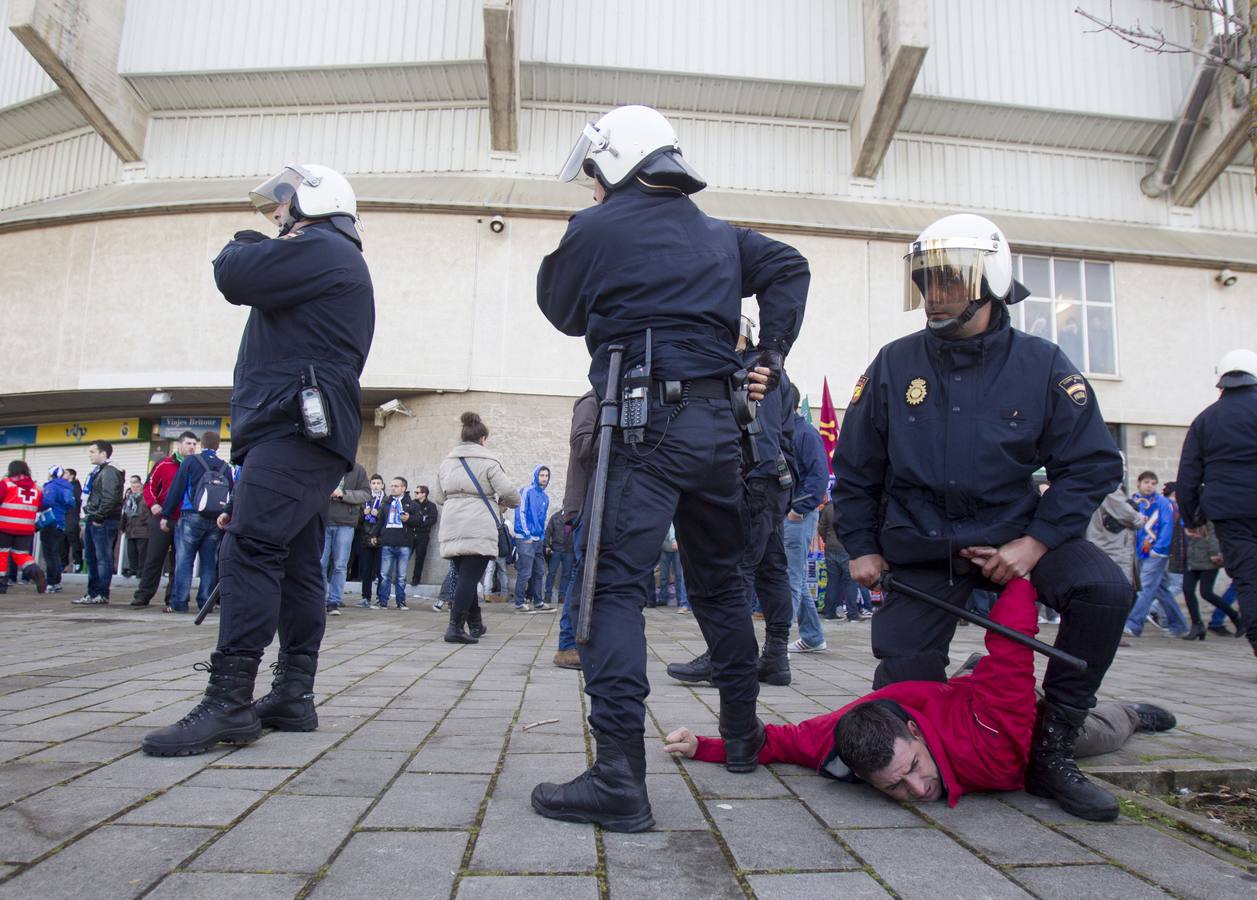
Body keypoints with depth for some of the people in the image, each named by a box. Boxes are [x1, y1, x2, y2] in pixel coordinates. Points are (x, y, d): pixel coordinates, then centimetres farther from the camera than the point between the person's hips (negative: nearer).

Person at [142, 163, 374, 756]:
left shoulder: (321, 248, -3)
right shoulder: (339, 265, 30)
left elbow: (235, 276, -9)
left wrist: (243, 246, 11)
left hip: (296, 428, -11)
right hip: (305, 434, 11)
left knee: (250, 550, -17)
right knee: (296, 563, 7)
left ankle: (229, 703, -20)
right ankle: (294, 695, 10)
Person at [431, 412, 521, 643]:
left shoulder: (447, 461, 15)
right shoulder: (488, 461, -3)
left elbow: (438, 496, 19)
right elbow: (507, 492, -10)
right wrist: (512, 503, 12)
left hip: (451, 529, 6)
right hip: (478, 529, -6)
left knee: (465, 577, 15)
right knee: (469, 578, -6)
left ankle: (475, 625, 24)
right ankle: (455, 627, -13)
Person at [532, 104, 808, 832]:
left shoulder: (597, 228, 2)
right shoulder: (720, 234, 19)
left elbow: (563, 312, 12)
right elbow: (789, 267, 12)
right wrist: (772, 358, 9)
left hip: (643, 423, -6)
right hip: (719, 423, 7)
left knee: (616, 585, -8)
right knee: (721, 582, 18)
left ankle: (619, 777, -15)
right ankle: (744, 735, 31)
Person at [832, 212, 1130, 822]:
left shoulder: (1041, 365, -5)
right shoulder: (894, 365, -3)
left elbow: (1092, 464, -4)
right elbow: (855, 468, 5)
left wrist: (1036, 542, -16)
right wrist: (862, 547, 2)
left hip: (1012, 535, 0)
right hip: (919, 548, 0)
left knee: (1104, 590, -26)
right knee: (903, 684, -7)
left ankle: (1051, 751, -8)